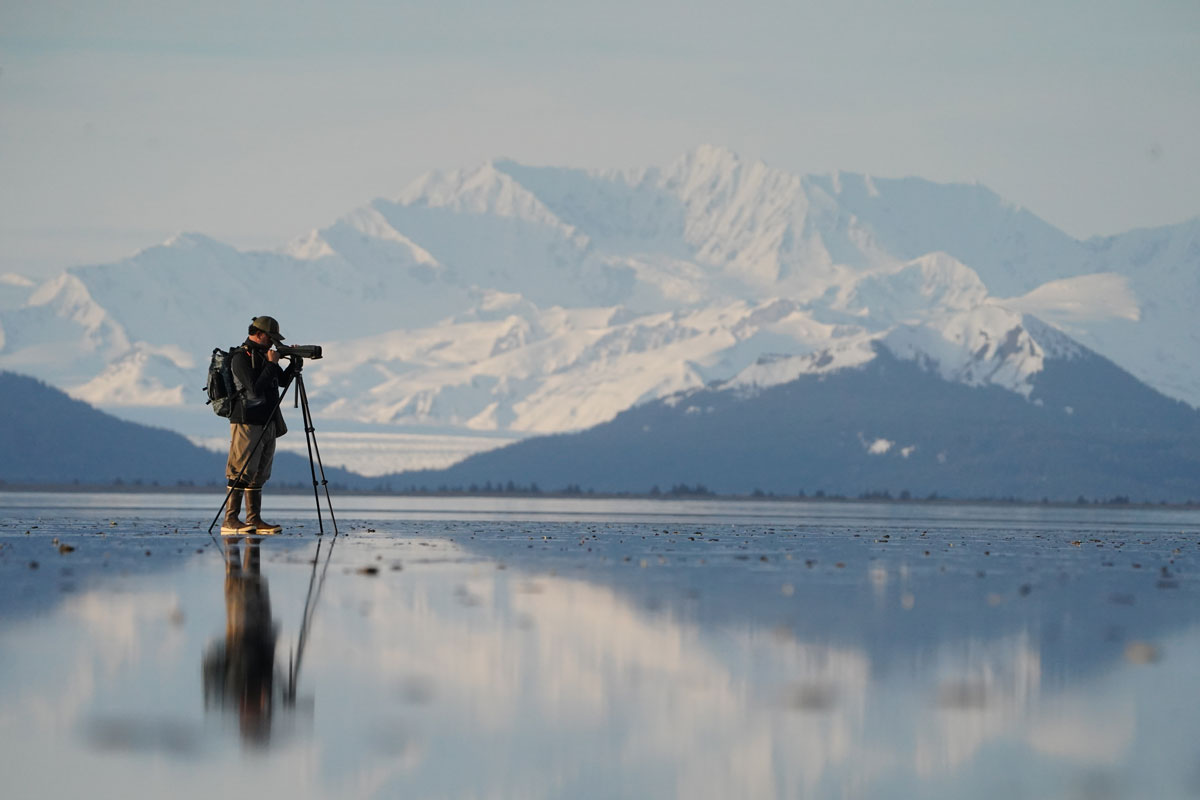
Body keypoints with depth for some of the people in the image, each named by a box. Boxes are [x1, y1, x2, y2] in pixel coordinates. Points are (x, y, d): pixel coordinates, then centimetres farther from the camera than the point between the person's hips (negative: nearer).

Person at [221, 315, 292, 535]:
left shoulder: (262, 355, 17)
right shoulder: (241, 358, -12)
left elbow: (282, 380, 24)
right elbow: (255, 388, -21)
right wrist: (271, 364, -14)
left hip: (266, 424, 9)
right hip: (247, 423, -9)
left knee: (258, 474, 8)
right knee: (241, 472, -13)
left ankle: (254, 520, 10)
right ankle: (230, 521, -16)